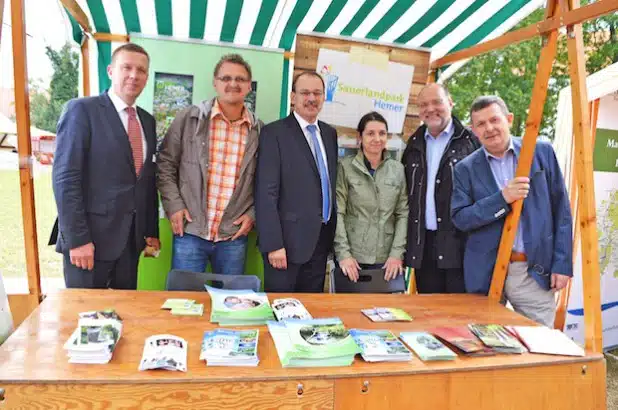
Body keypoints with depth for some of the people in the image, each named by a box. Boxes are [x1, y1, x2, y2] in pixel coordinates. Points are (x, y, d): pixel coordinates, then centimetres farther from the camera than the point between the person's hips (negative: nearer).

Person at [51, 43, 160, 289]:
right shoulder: (81, 110, -7)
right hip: (91, 235, -6)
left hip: (132, 237, 6)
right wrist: (77, 238, -18)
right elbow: (65, 177, -13)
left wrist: (152, 231, 12)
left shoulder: (147, 120, 13)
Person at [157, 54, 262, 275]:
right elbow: (165, 164, 3)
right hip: (190, 231, -1)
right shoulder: (189, 118, -2)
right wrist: (174, 206, -5)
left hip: (234, 236, 2)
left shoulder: (260, 130, 3)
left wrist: (253, 213, 1)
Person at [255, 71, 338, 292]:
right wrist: (273, 244, -17)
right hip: (289, 240, -6)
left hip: (321, 240, 6)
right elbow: (266, 193, -13)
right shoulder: (274, 133, -8)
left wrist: (332, 234, 13)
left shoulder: (330, 133, 12)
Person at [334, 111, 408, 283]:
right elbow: (337, 213, -5)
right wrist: (343, 253, -12)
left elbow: (403, 214, 5)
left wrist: (397, 253, -4)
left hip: (386, 258, 3)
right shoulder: (346, 167, -2)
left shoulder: (398, 169, 7)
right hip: (352, 256, -2)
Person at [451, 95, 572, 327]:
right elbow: (459, 219, -6)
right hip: (486, 272, 0)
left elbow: (561, 210, 3)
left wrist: (562, 263, -1)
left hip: (536, 270, 0)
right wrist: (502, 198, -18)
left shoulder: (541, 152, 3)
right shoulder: (466, 168, 1)